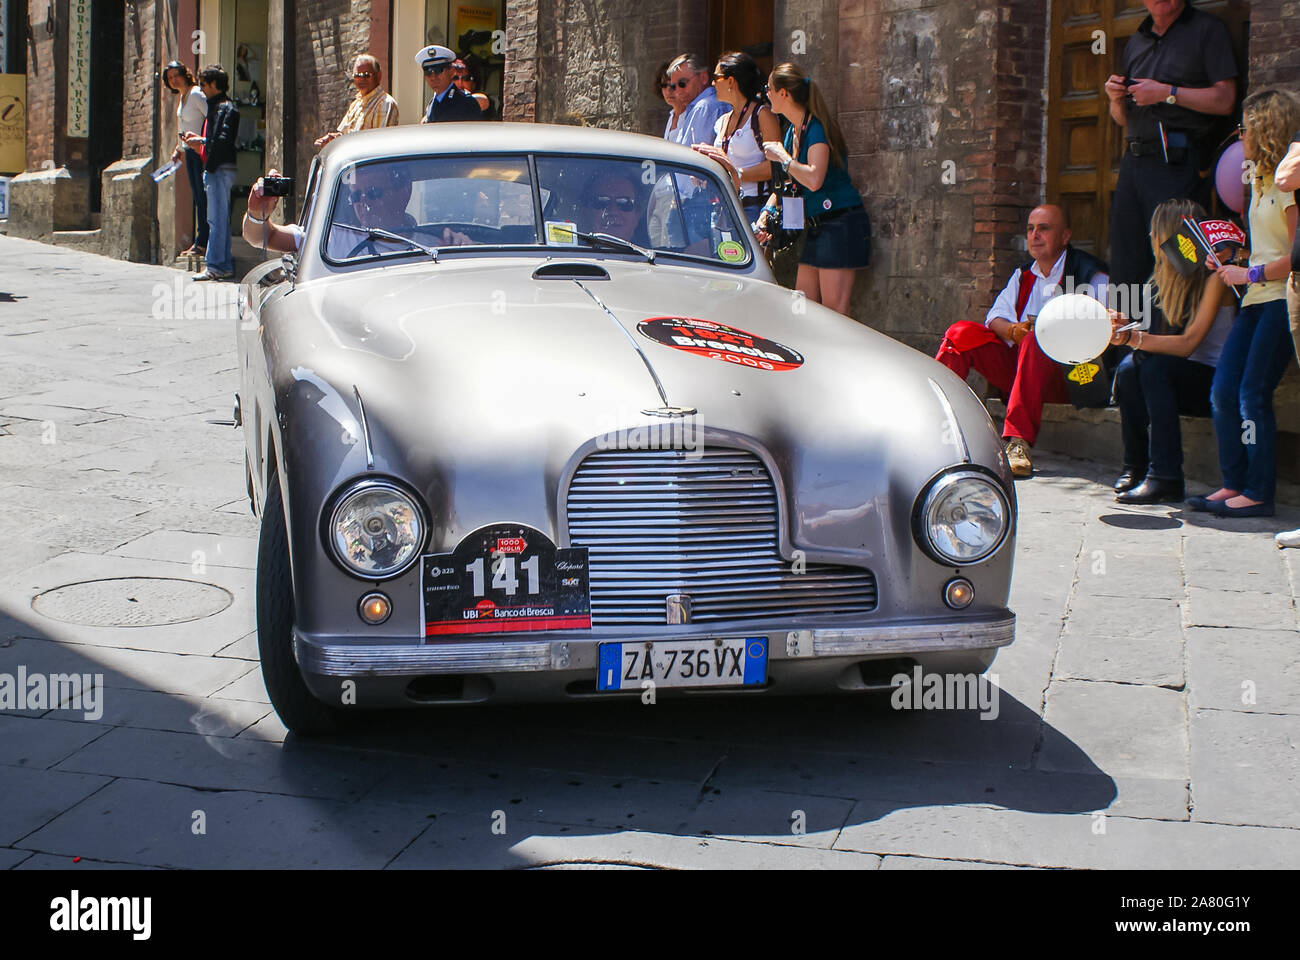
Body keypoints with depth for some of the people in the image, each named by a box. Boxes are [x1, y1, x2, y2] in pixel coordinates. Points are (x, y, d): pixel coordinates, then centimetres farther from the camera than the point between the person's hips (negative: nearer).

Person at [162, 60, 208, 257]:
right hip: (190, 151, 9)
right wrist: (179, 149, 18)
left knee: (202, 197, -7)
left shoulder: (196, 95, -13)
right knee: (197, 197, 10)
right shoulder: (181, 97, 15)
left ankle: (202, 243, -6)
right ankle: (199, 242, 12)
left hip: (201, 151, -9)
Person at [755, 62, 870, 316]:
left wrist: (782, 157, -16)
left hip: (840, 225, -10)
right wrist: (766, 214, 8)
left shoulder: (816, 128, -16)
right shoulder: (793, 131, 12)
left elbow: (814, 179, -30)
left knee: (833, 311, -10)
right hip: (816, 227, 10)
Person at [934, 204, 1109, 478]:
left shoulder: (1090, 274, 2)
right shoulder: (1023, 276, 21)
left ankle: (1018, 443, -46)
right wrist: (1014, 330, -12)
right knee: (962, 332, -10)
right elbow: (995, 317, 11)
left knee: (1035, 341, -36)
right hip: (1016, 367, 6)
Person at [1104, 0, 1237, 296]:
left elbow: (1225, 100, -8)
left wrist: (1166, 93, -12)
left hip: (1177, 163, -6)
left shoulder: (1207, 29, 2)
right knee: (1125, 270, 2)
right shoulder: (1136, 42, 22)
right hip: (1132, 161, 6)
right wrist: (1116, 99, 4)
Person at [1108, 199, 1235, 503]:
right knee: (1128, 368, -20)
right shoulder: (1175, 276, 9)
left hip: (1216, 382, -7)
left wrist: (1133, 338, -34)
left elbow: (1188, 344, -23)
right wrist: (1125, 327, -17)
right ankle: (1136, 466, -12)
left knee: (1156, 367, -31)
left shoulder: (1214, 276, -14)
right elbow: (1173, 341, 0)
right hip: (1187, 378, 7)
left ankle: (1165, 479, -32)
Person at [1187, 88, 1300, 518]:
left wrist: (1250, 274, -12)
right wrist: (1230, 262, 10)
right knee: (1222, 391, 2)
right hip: (1257, 299, 9)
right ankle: (1234, 483, 9)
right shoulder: (1263, 179, 19)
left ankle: (1259, 494, -5)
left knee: (1253, 394, -11)